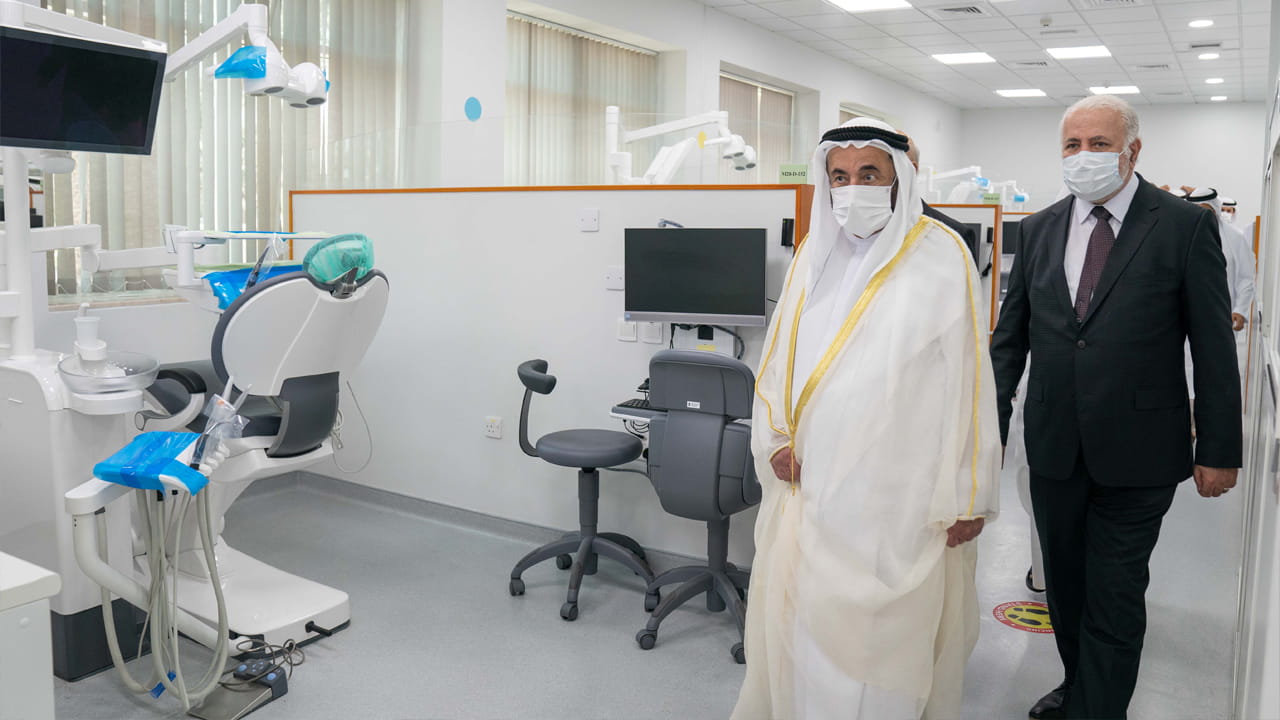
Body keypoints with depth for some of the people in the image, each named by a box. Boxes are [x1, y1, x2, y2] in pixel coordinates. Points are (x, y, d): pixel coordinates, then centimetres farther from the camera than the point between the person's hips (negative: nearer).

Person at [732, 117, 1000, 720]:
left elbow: (967, 380, -6)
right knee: (795, 622, 12)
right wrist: (775, 439, -1)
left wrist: (968, 497, -6)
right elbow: (777, 359, 14)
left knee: (876, 637, 2)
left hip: (898, 499, -4)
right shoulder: (813, 254, 9)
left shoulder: (942, 257, -6)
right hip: (809, 484, 5)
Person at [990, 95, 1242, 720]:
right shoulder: (1039, 229, 5)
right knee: (1064, 582, 18)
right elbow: (1010, 336, 8)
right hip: (1054, 446, 4)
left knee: (1114, 597, 3)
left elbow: (1214, 347, -5)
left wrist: (1219, 450, -5)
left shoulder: (1186, 226, -6)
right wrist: (991, 428, 3)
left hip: (1136, 452, -4)